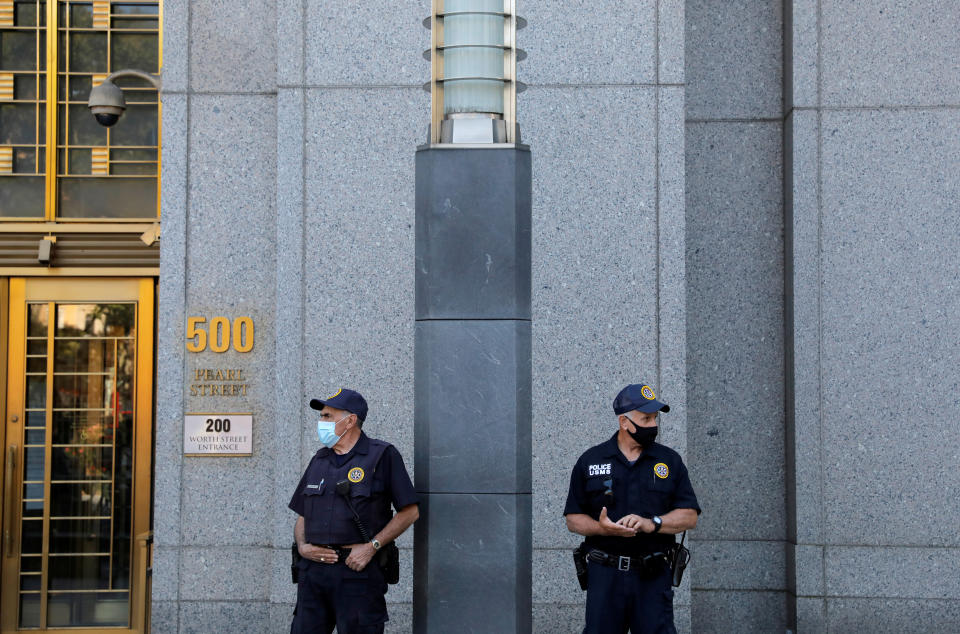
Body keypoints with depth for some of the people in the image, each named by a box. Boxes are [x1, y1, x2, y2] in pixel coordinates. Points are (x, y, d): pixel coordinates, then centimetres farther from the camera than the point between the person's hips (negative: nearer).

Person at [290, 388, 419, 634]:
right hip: (313, 571, 5)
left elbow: (410, 511, -4)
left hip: (358, 571, -5)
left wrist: (371, 547, -12)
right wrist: (302, 546, 1)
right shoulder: (319, 460, 17)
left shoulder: (382, 455, -1)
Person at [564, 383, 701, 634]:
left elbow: (689, 516, 4)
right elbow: (573, 519, 8)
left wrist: (651, 523, -12)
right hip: (605, 575, 0)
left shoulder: (670, 461, 9)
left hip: (654, 577, 0)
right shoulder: (590, 461, 8)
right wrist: (601, 527, -13)